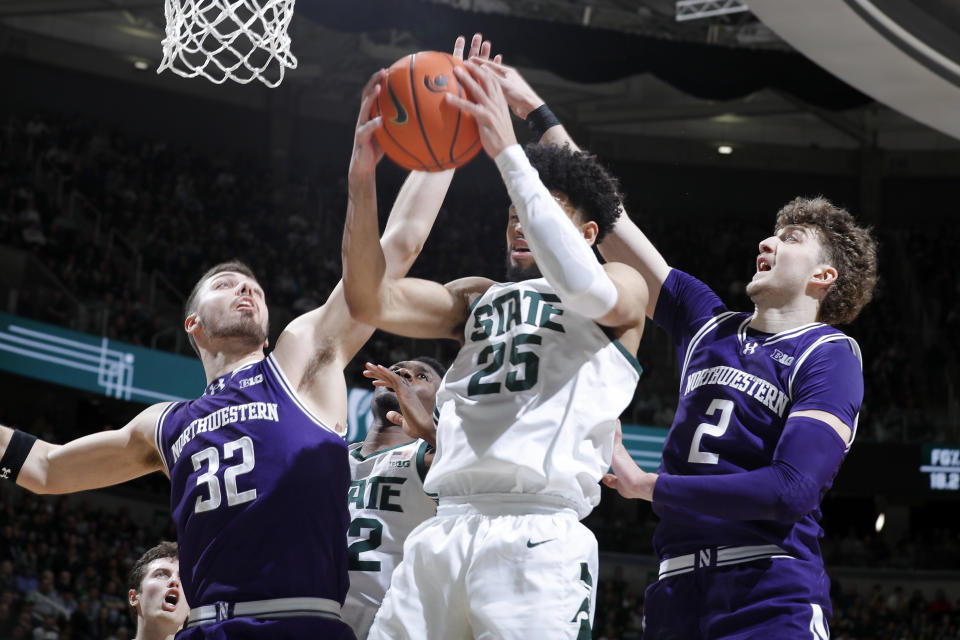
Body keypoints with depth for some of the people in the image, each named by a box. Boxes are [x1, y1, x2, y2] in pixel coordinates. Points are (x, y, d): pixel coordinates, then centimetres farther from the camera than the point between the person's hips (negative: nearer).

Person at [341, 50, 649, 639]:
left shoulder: (626, 287, 11)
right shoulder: (480, 298, 26)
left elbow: (585, 289, -14)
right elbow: (371, 303, 14)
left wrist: (508, 153, -16)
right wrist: (363, 179, 1)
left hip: (538, 540, -5)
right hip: (445, 532, 5)